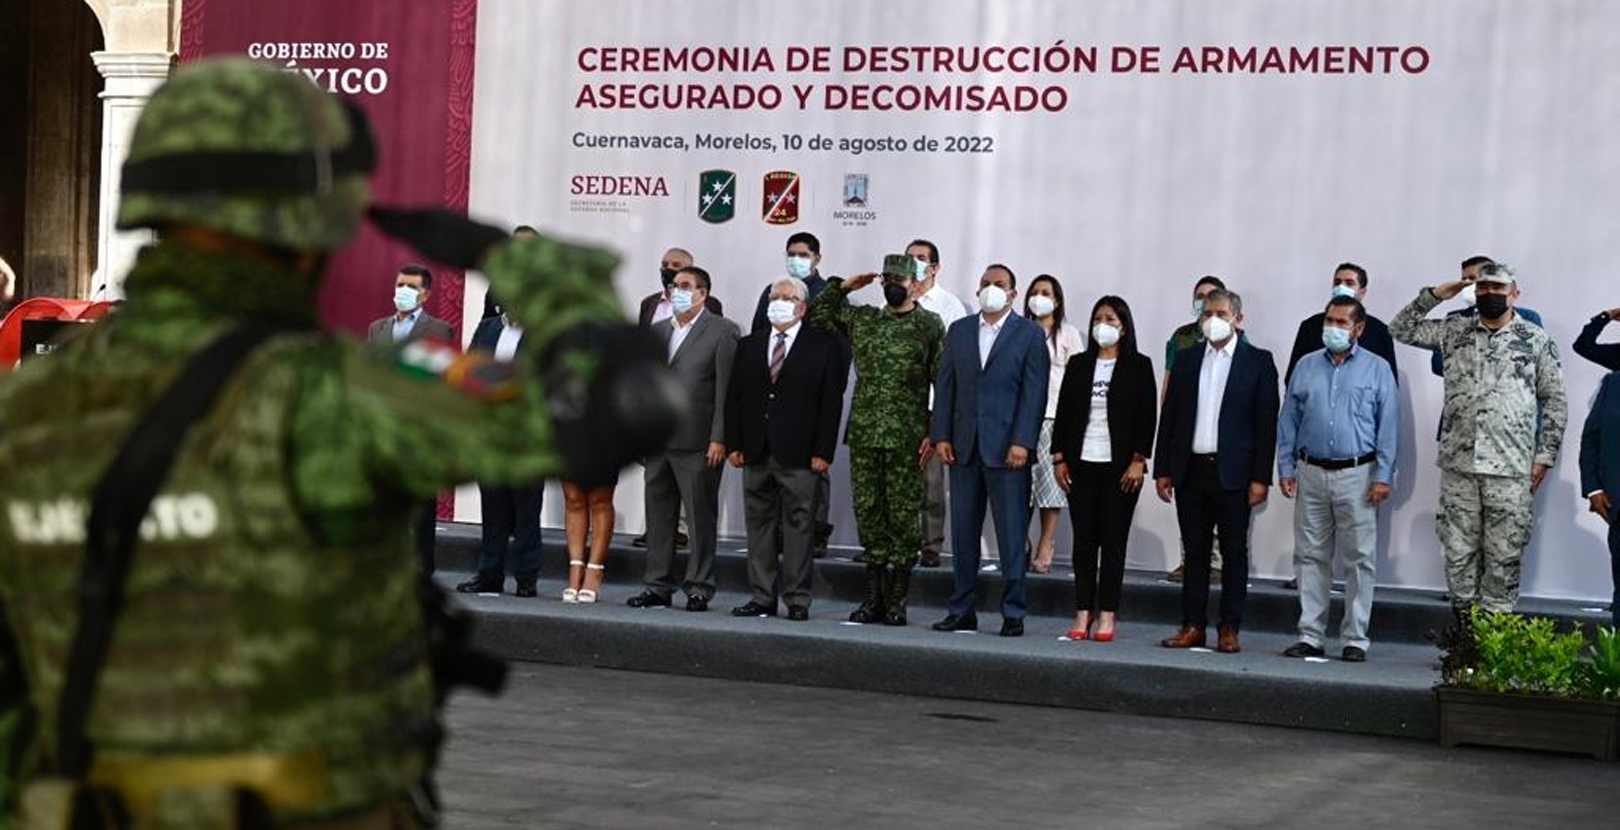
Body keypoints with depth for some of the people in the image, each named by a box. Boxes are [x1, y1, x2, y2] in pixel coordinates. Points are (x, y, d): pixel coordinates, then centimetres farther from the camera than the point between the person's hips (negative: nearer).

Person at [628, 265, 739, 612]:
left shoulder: (722, 331, -3)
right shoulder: (657, 330, 16)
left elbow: (725, 388, -8)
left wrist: (719, 439, -13)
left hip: (697, 441, -6)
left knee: (701, 517, 0)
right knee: (658, 515, 10)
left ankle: (699, 588, 6)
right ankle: (658, 586, 18)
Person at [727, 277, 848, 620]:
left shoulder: (824, 348, 2)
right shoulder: (748, 346, 14)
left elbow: (831, 403, -3)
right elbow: (734, 398, 12)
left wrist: (823, 452, -9)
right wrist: (735, 444, 3)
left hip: (799, 455, -4)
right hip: (756, 452, 4)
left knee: (798, 524, -2)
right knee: (759, 524, 7)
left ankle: (797, 600, 3)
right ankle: (762, 597, 14)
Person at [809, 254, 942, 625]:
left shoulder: (930, 325, 1)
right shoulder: (862, 319, 13)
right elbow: (818, 315, 22)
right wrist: (843, 287, 10)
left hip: (906, 440, -4)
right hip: (864, 436, 4)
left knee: (904, 516, -1)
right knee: (869, 515, 6)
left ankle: (896, 601, 5)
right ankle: (874, 598, 12)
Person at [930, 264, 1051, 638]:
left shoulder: (1030, 334, 1)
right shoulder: (959, 331, 13)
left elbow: (1034, 393, -4)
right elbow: (945, 385, 11)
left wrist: (1022, 443, -13)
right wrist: (941, 436, 3)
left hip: (1006, 449, -4)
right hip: (963, 448, 4)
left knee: (1012, 535, -3)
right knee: (963, 533, 7)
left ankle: (1013, 614, 3)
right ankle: (961, 611, 13)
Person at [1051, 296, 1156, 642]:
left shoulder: (1138, 366, 2)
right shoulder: (1078, 364, 11)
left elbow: (1147, 416, -2)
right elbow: (1063, 412, 10)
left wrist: (1139, 460, -9)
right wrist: (1059, 458, 3)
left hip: (1119, 467, -3)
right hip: (1081, 464, 3)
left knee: (1113, 541, 0)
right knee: (1083, 540, 3)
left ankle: (1107, 616, 4)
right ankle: (1083, 614, 7)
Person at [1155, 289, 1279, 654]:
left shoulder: (1258, 361, 0)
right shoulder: (1186, 359, 11)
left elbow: (1266, 422, -4)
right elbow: (1169, 416, 11)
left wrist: (1261, 478, -9)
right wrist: (1163, 470, 5)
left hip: (1233, 473, -3)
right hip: (1191, 470, 3)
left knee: (1234, 552, 3)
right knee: (1195, 552, 7)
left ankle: (1230, 630, 8)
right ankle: (1193, 626, 12)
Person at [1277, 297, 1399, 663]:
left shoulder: (1377, 369, 3)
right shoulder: (1306, 366, 11)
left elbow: (1388, 426, -1)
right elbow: (1288, 421, 12)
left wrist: (1383, 476, -8)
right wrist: (1285, 468, 5)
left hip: (1357, 475, -3)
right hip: (1311, 472, 3)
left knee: (1360, 559, -1)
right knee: (1311, 557, 4)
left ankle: (1355, 638, 5)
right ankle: (1310, 635, 10)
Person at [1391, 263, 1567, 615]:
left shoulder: (1537, 340, 3)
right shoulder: (1455, 331, 10)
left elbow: (1555, 402, 5)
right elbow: (1402, 329, 13)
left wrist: (1544, 456, 0)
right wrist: (1434, 296, 3)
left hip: (1511, 469, -2)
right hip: (1458, 464, 2)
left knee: (1503, 556, 0)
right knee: (1458, 552, 5)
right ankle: (1465, 623, 15)